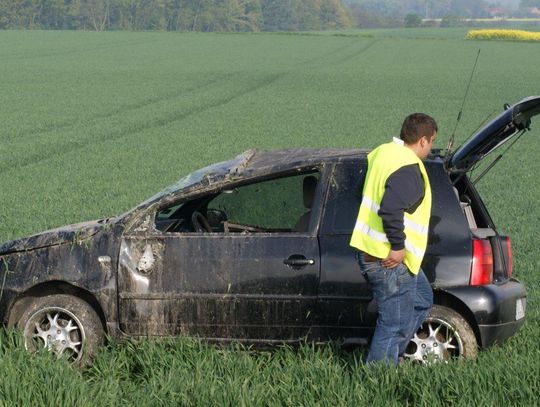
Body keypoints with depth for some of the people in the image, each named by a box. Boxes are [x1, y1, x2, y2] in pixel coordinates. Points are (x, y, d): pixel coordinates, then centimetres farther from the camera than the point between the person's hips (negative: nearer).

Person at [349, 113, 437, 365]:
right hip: (389, 259, -10)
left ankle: (393, 354, 28)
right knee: (395, 324, -1)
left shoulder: (384, 152, 10)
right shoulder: (408, 169, -21)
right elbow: (390, 210, -33)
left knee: (421, 300, 25)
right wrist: (398, 247, -23)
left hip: (370, 250, 10)